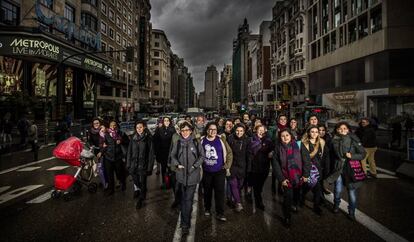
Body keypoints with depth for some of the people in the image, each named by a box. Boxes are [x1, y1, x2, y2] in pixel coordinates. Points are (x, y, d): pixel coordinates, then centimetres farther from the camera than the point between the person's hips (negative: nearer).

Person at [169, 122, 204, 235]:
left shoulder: (196, 142, -1)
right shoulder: (177, 143, 3)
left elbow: (202, 156, 3)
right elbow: (172, 156, 10)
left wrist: (195, 166, -8)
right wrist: (177, 165, -7)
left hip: (193, 175, -2)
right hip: (181, 174, 2)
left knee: (188, 199, -4)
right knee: (183, 198, 11)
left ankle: (185, 224, 5)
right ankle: (185, 223, 26)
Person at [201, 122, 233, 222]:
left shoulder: (221, 140, -6)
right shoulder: (202, 140, -3)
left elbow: (229, 153, -1)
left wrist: (227, 166, -2)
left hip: (219, 171, -1)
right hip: (206, 171, 2)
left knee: (220, 191, -2)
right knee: (207, 191, 16)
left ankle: (220, 213, 12)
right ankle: (207, 208, 37)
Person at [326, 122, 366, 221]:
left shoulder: (354, 139, -4)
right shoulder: (335, 140, -2)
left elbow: (362, 154, -4)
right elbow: (340, 154, -8)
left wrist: (352, 156, -15)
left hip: (351, 168, 0)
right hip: (339, 168, 0)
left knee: (352, 191, 5)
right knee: (338, 190, 6)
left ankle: (351, 212, 26)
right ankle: (336, 205, 36)